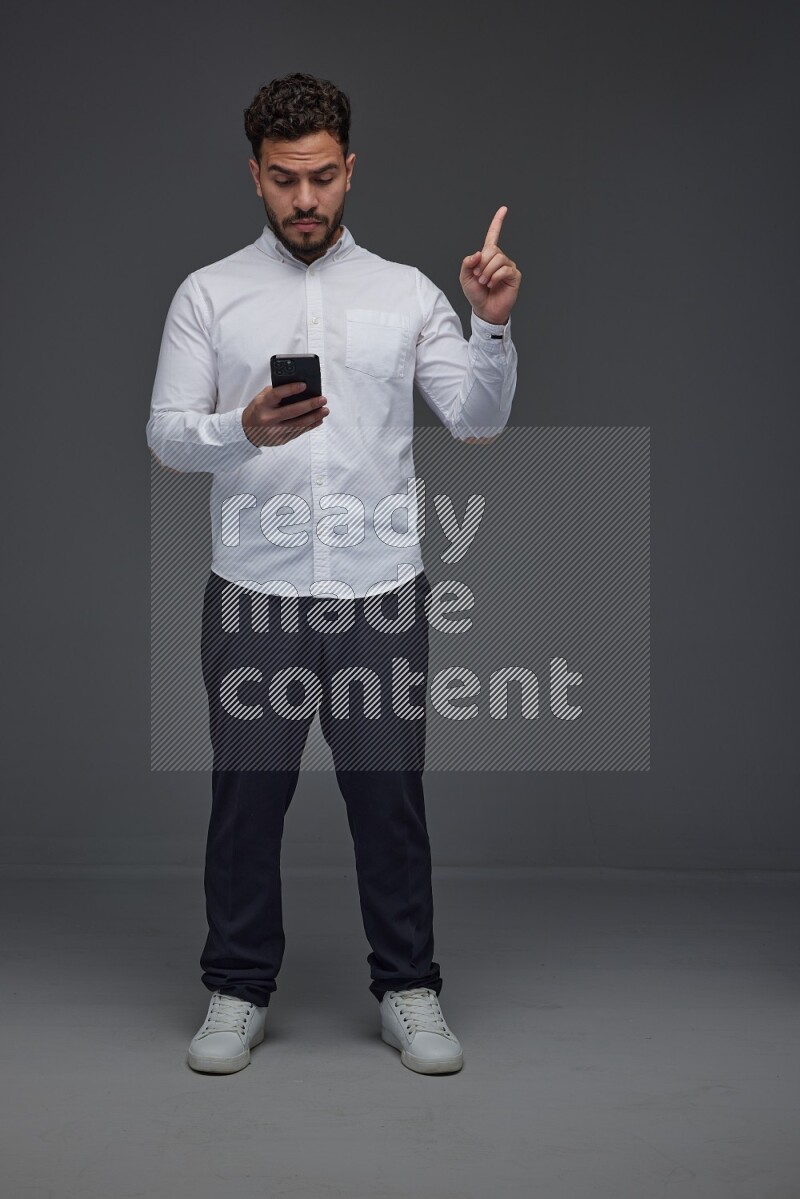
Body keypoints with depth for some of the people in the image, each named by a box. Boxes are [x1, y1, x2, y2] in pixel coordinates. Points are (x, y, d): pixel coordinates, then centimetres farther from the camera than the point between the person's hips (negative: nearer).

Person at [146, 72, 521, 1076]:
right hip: (254, 594, 0)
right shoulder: (208, 295, 4)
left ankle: (408, 991, 22)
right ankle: (238, 992, 23)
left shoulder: (407, 293, 6)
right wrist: (244, 430, -23)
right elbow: (167, 435, -3)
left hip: (381, 592, 1)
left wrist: (494, 326, -16)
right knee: (246, 797, 7)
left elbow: (478, 423, 1)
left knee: (389, 797, 7)